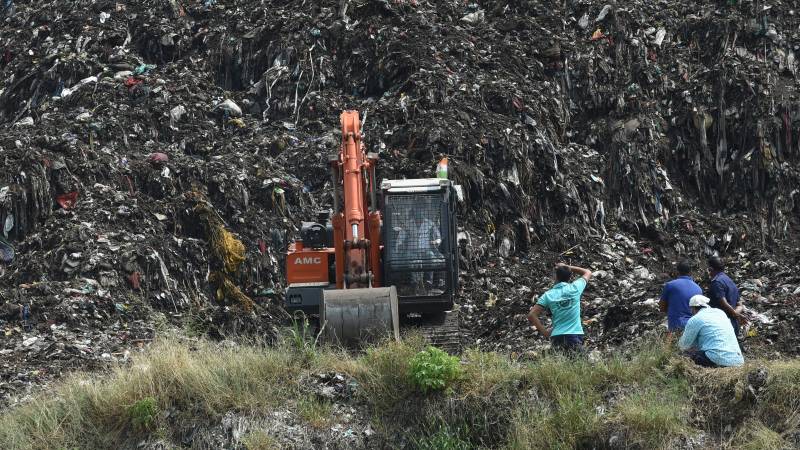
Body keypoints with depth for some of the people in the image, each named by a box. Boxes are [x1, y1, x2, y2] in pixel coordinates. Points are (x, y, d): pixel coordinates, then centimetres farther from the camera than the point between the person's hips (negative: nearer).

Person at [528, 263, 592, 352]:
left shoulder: (548, 295, 2)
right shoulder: (575, 288, 2)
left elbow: (531, 315, -4)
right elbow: (588, 272, 22)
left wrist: (544, 331, 3)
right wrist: (568, 267, 19)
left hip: (557, 337, 0)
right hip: (576, 336, 0)